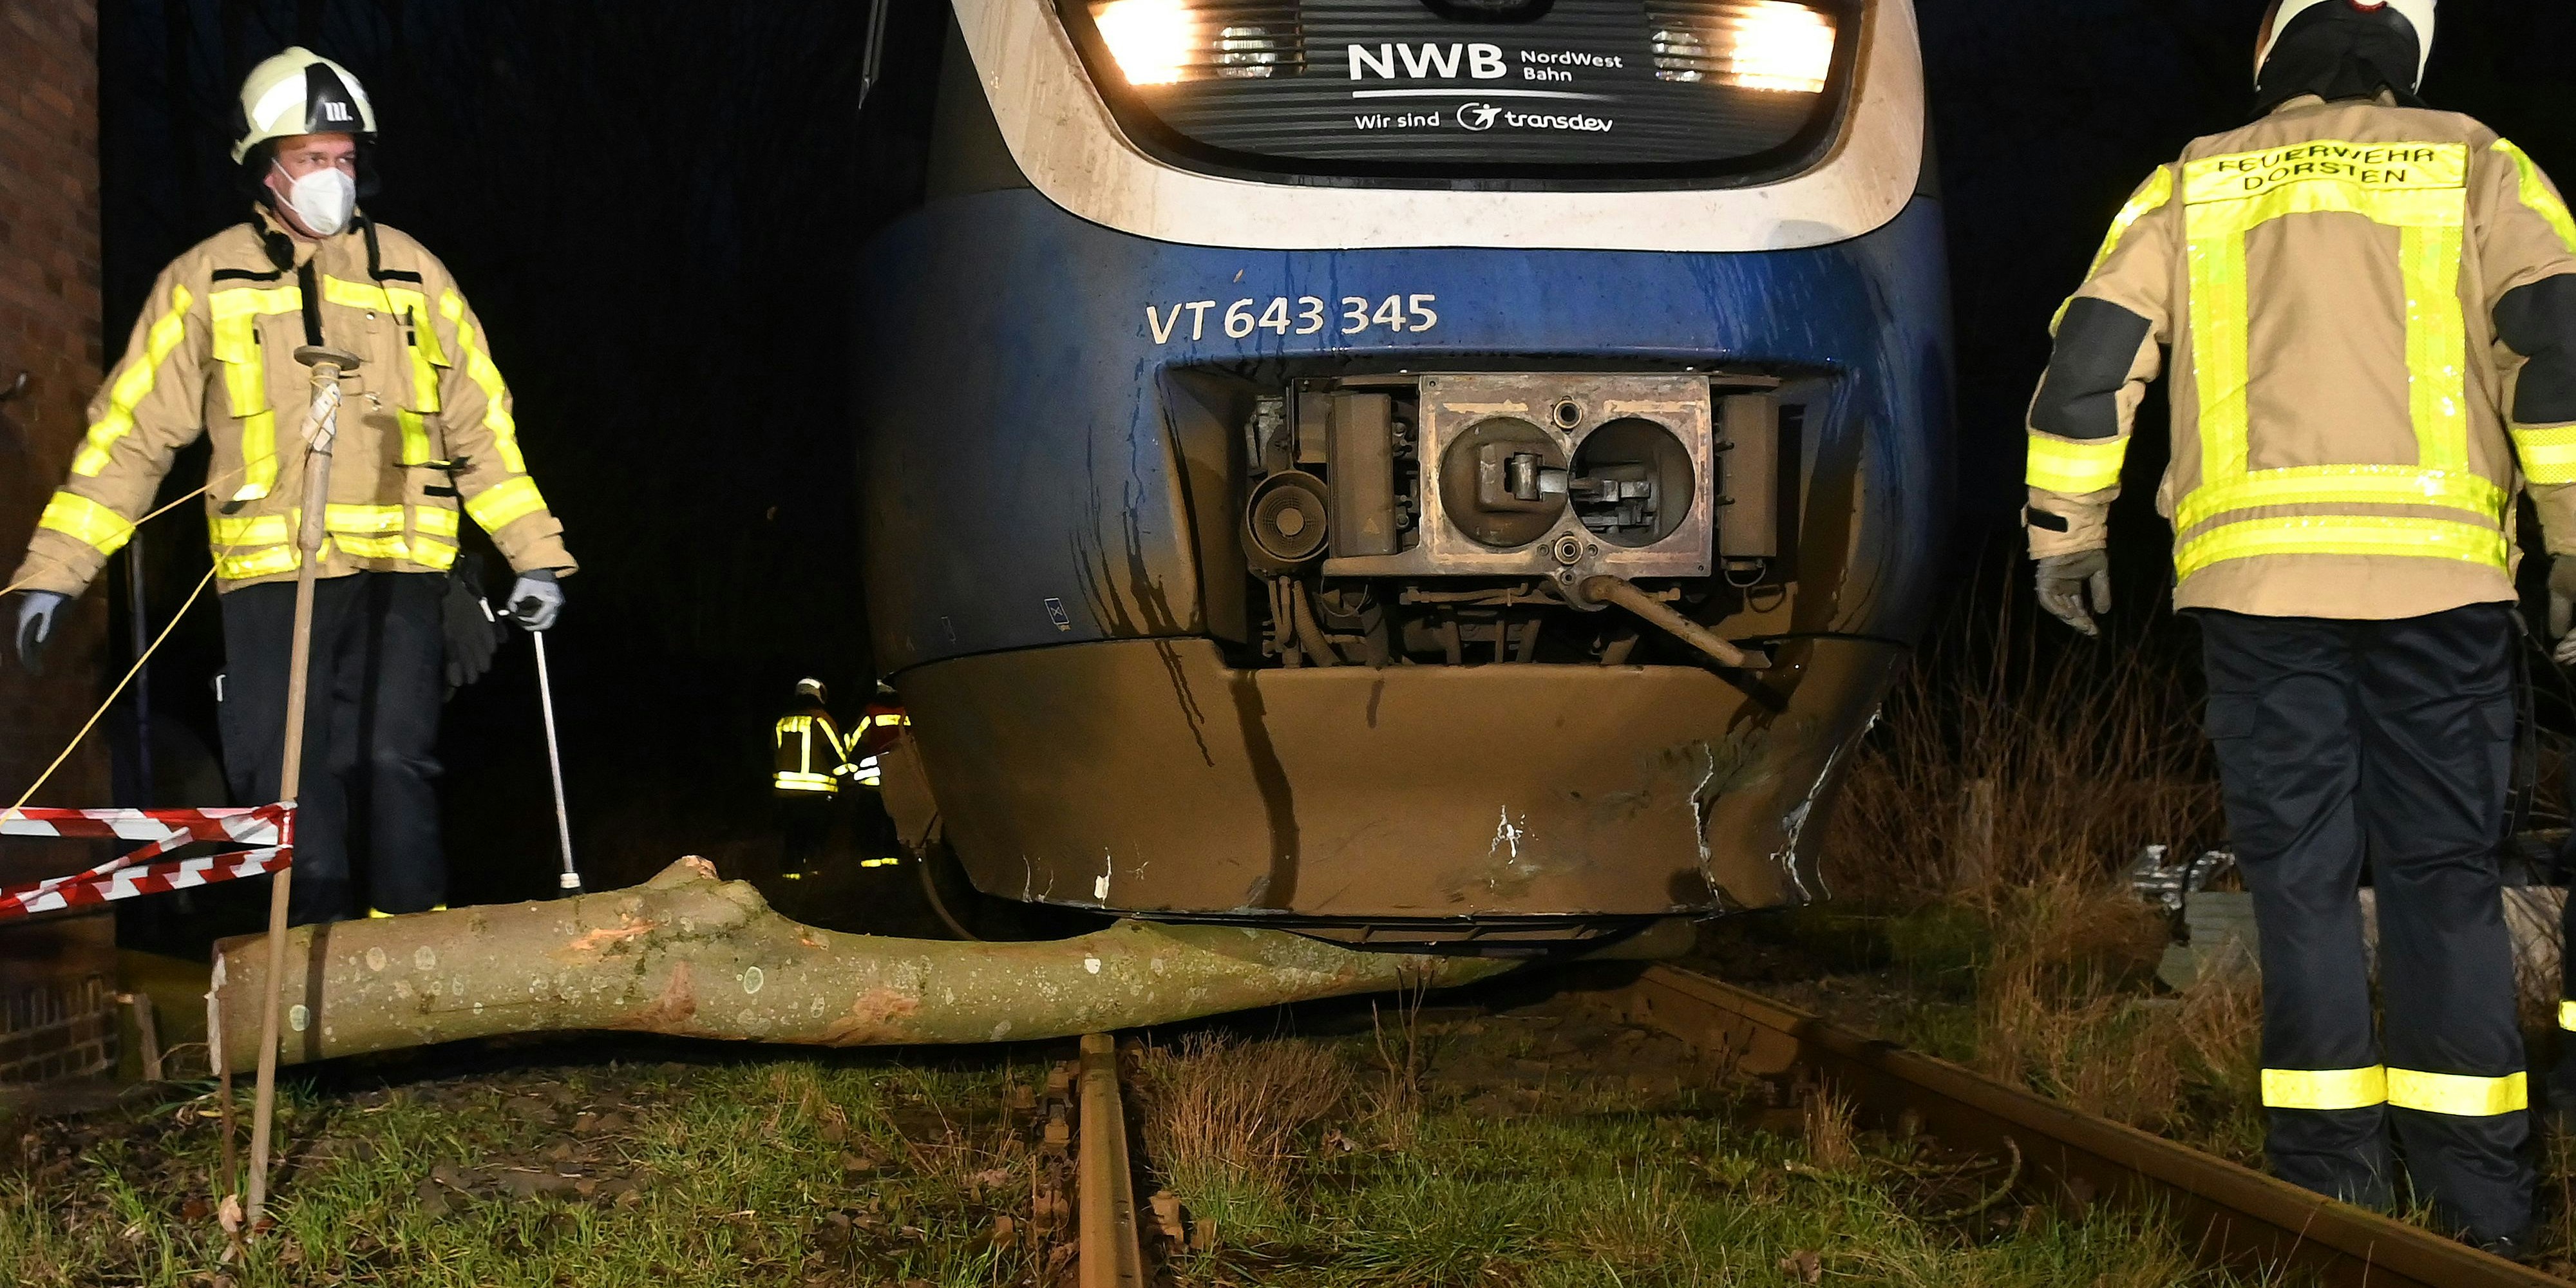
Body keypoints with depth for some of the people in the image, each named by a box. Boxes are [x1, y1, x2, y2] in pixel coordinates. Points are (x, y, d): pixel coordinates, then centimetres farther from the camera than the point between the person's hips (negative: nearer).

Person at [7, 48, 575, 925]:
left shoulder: (411, 274, 14)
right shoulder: (205, 283, 9)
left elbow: (482, 426, 17)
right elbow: (129, 430, 8)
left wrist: (535, 556, 10)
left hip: (398, 565, 1)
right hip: (268, 570, 0)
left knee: (397, 764, -8)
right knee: (289, 780, -4)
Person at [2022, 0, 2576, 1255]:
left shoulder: (2195, 185, 14)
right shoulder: (2473, 166, 10)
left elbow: (2090, 355, 10)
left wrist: (2068, 528, 18)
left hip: (2256, 567, 1)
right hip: (2438, 567, 0)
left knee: (2302, 874, 5)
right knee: (2445, 873, 4)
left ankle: (2334, 1167, 1)